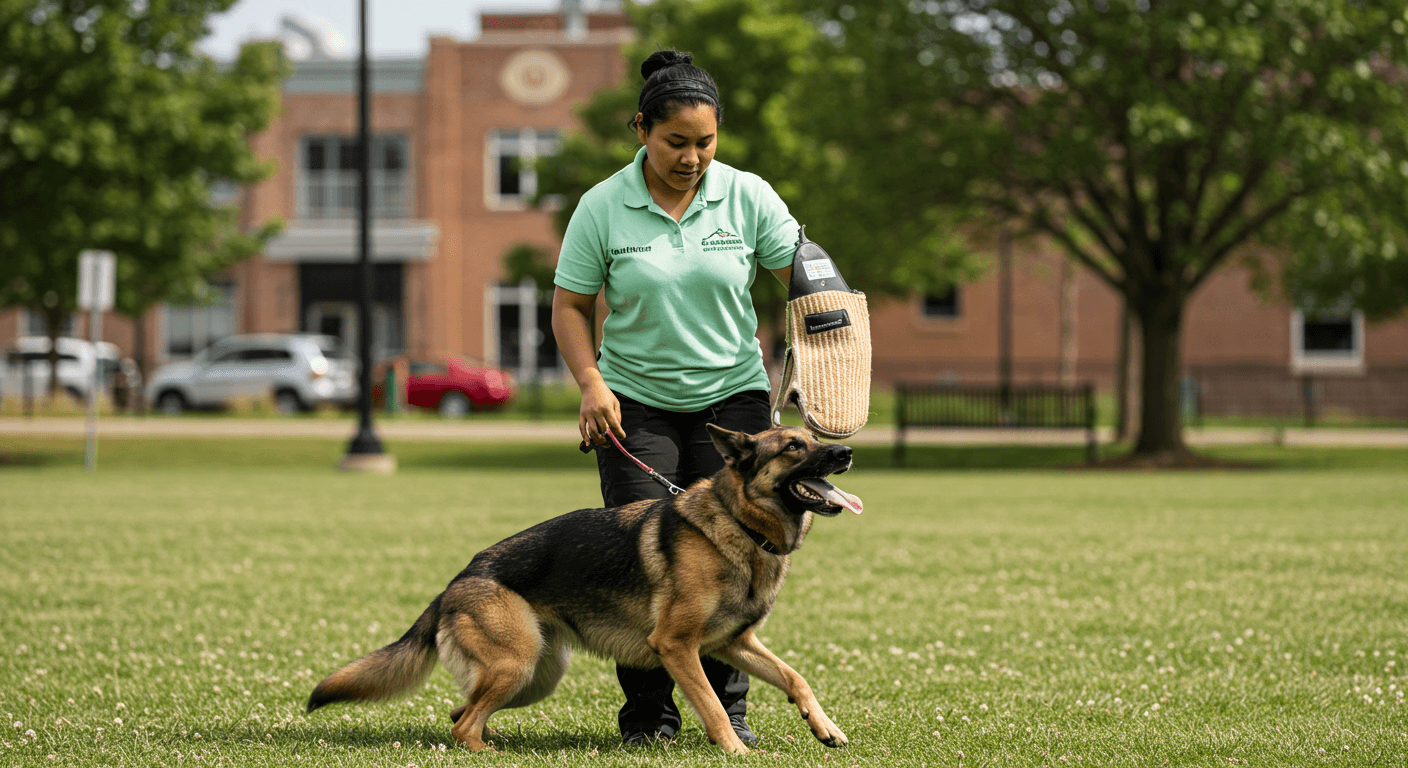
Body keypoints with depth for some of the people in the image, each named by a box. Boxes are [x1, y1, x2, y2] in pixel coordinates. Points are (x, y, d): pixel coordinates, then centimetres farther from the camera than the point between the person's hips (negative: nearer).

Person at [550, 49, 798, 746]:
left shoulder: (748, 197, -2)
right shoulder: (603, 207, -4)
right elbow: (571, 304, 1)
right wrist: (591, 383, -13)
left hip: (732, 395, 1)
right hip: (635, 402, -1)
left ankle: (727, 705, 10)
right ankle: (647, 710, 4)